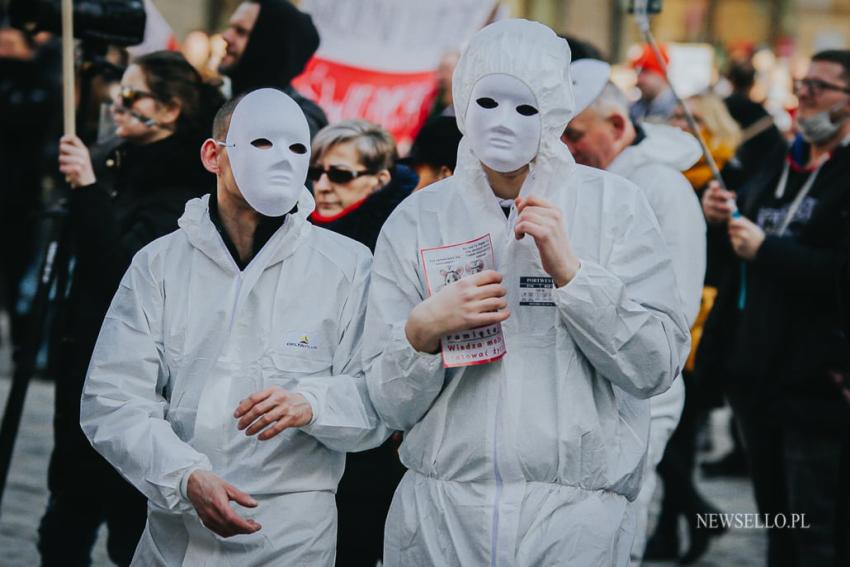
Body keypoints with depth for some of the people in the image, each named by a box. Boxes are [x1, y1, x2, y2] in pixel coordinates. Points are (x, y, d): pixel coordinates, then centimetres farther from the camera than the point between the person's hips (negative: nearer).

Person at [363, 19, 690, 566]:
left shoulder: (613, 204, -1)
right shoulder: (416, 219, 3)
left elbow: (657, 366, -7)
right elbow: (392, 403, 3)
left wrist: (567, 269, -15)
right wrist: (423, 330, -15)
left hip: (573, 519, -1)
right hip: (439, 515, 2)